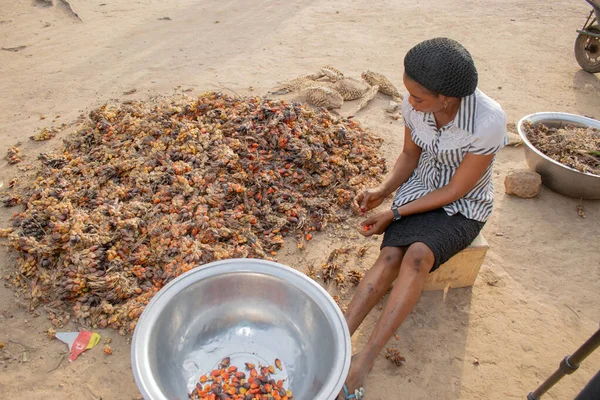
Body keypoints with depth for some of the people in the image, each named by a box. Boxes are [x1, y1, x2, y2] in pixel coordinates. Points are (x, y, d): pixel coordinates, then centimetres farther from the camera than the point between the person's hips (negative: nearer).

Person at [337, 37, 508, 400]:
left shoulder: (488, 121, -29)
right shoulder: (415, 105, -14)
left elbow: (455, 190, -21)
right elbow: (410, 156, 3)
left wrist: (394, 214, -19)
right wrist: (383, 191, -13)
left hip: (463, 207, -4)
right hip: (420, 190, 4)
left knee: (417, 255, -31)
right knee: (390, 257, -23)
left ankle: (365, 360, -25)